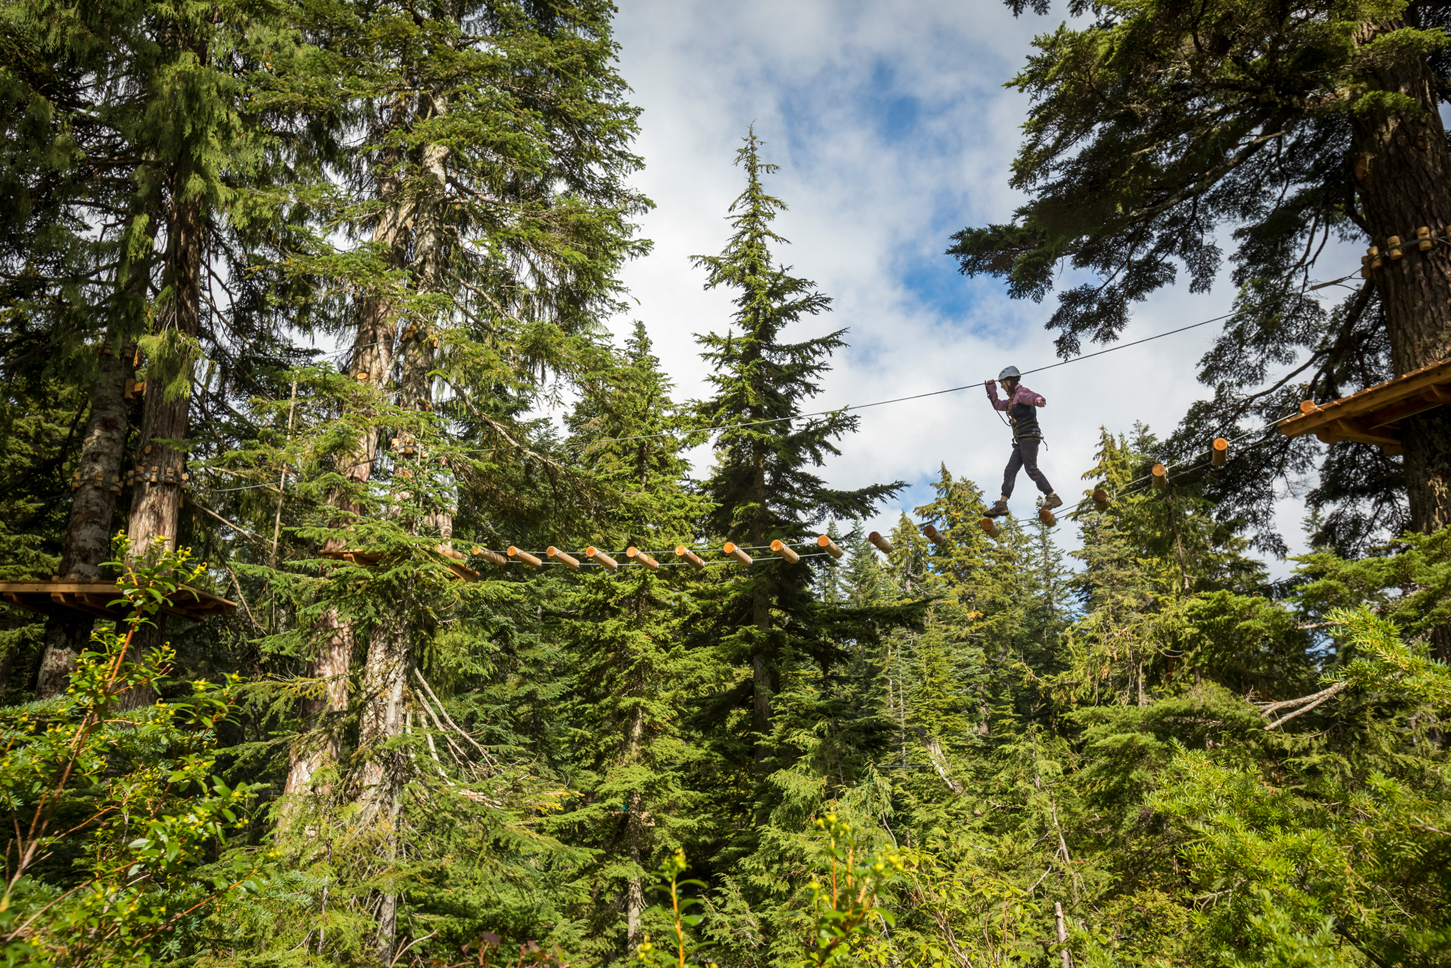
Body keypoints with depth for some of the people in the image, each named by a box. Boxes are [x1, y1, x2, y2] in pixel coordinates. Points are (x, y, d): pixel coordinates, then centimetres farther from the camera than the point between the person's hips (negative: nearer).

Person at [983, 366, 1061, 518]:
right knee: (1010, 471, 1)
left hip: (1029, 435, -10)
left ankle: (1052, 498, -17)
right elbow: (997, 405, 43)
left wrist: (1039, 400, -48)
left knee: (1031, 468, -18)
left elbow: (1033, 396, -24)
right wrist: (991, 388, 34)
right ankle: (1002, 504, -5)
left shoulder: (1021, 392, -2)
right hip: (1021, 441, 10)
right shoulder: (1013, 399, 27)